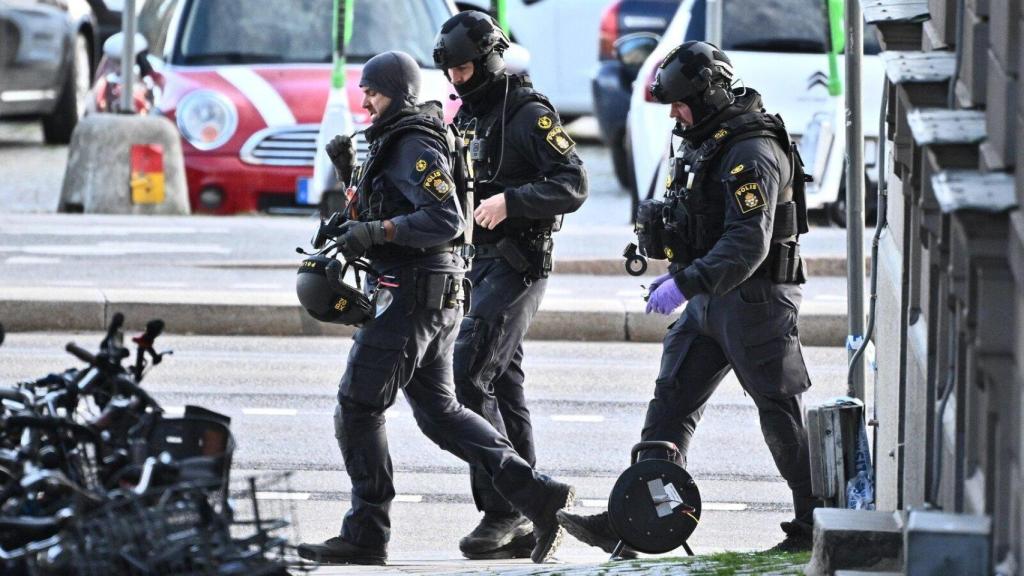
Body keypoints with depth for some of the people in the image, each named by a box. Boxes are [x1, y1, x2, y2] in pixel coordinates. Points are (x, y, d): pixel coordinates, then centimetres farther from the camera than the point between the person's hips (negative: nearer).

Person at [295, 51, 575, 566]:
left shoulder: (415, 149, -14)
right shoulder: (393, 143, 17)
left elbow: (444, 220, -24)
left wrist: (375, 232, -28)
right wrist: (353, 172, 12)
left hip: (412, 296, -11)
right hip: (432, 297, 11)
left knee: (356, 408, -6)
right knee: (438, 411, 13)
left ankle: (365, 537, -2)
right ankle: (536, 495, 9)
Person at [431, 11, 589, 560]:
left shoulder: (529, 113, -11)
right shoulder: (468, 116, 16)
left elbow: (573, 185, -17)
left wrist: (510, 201, -28)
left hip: (518, 263, -9)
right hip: (482, 263, 9)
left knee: (468, 378, -16)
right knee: (503, 386, 8)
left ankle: (500, 509, -14)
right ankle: (522, 523, 10)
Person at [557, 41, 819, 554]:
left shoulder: (752, 154, -19)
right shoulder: (705, 145, 12)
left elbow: (748, 244, -27)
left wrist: (687, 283, -31)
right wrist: (679, 273, 12)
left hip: (754, 300, -10)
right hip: (709, 303, 10)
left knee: (784, 415, 0)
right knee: (669, 404, 3)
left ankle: (816, 525, 9)